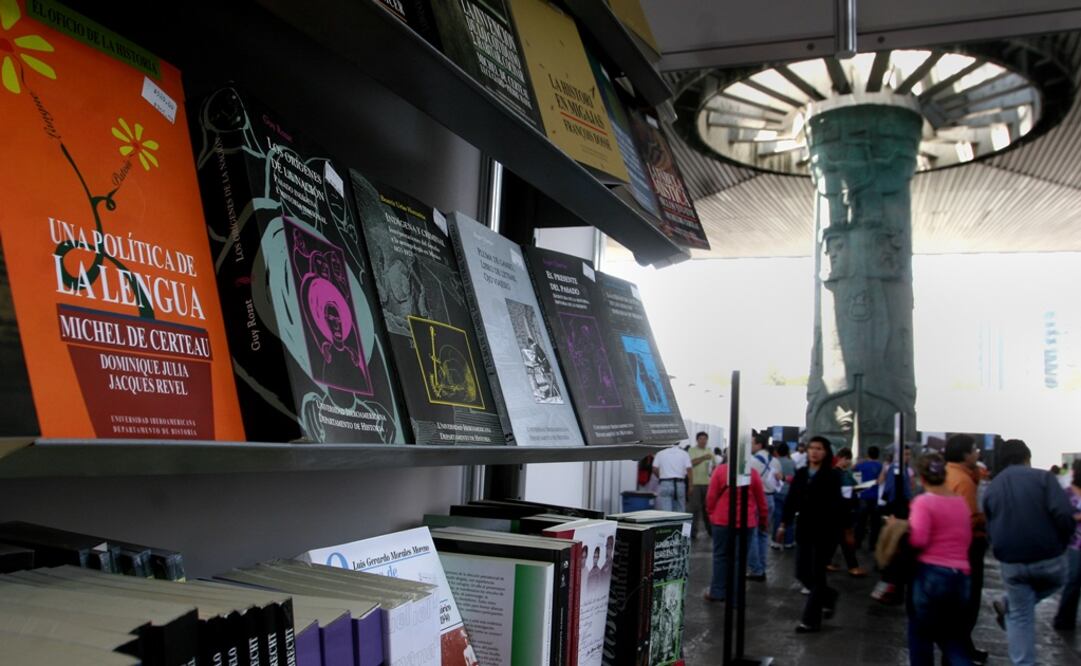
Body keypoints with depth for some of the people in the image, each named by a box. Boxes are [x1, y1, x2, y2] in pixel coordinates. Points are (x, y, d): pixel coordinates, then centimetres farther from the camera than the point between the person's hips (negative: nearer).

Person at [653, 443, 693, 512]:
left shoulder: (660, 453, 7)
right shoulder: (684, 454, 6)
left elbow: (655, 469, 2)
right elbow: (689, 470, -3)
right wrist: (690, 486, 2)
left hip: (664, 484, -1)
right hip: (680, 484, 1)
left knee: (665, 512, -6)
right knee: (680, 511, 9)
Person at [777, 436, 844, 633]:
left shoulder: (832, 476, -7)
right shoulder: (800, 474, 8)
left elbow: (835, 505, -13)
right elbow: (791, 500, 8)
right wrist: (785, 524, 3)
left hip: (824, 531, -5)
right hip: (804, 530, 5)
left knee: (816, 575, 0)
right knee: (802, 573, 9)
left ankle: (811, 620, 11)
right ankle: (828, 596, 36)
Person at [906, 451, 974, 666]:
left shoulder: (923, 502, -10)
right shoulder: (961, 502, 11)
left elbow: (918, 540, -18)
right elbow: (967, 539, 21)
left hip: (930, 575, -6)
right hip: (960, 577, 6)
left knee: (920, 638, 11)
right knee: (955, 643, 13)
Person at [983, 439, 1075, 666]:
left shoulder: (992, 488, 9)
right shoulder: (1042, 477, -6)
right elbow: (1065, 514, -17)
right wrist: (1062, 542, -1)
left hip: (1011, 562, 3)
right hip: (1048, 557, -3)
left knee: (1020, 617, 16)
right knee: (1054, 581, 31)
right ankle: (1010, 605, 17)